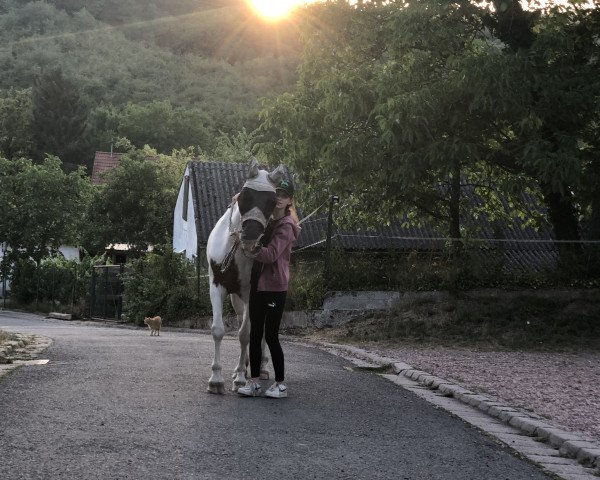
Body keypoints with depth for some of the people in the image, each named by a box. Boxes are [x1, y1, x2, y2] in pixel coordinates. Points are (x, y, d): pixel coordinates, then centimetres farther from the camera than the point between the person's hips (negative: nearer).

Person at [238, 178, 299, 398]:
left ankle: (280, 384, 7)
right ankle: (254, 381, 15)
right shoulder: (266, 220, 13)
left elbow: (271, 254, -22)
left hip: (275, 287, -8)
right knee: (255, 334, 9)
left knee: (271, 336, -4)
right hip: (257, 284, 8)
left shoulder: (286, 226, -11)